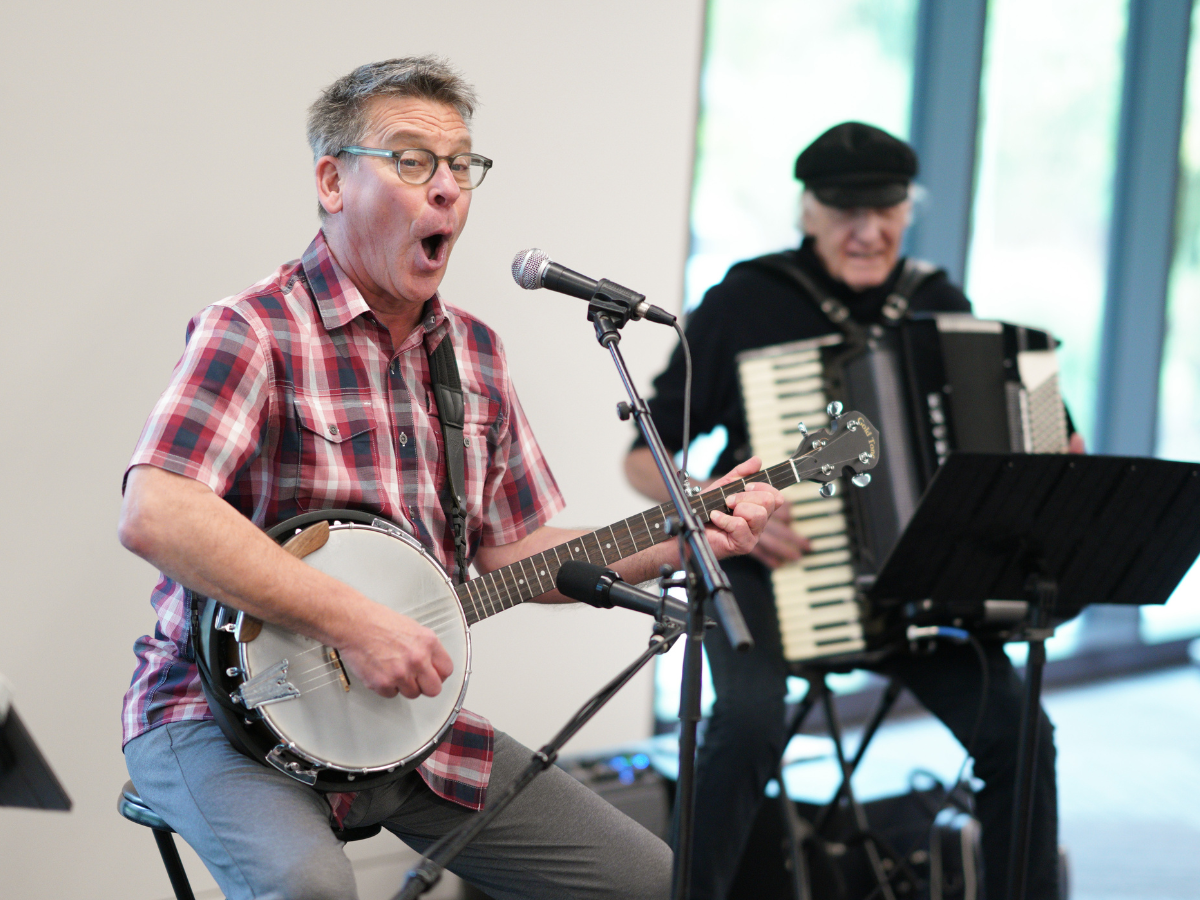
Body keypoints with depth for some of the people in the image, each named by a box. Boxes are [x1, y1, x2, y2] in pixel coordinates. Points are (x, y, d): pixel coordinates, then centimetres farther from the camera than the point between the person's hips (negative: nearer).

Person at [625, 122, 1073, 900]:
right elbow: (645, 457, -1)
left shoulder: (941, 306, 7)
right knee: (751, 718, -32)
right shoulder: (744, 303, -5)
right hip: (762, 567, -3)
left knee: (1014, 724, -17)